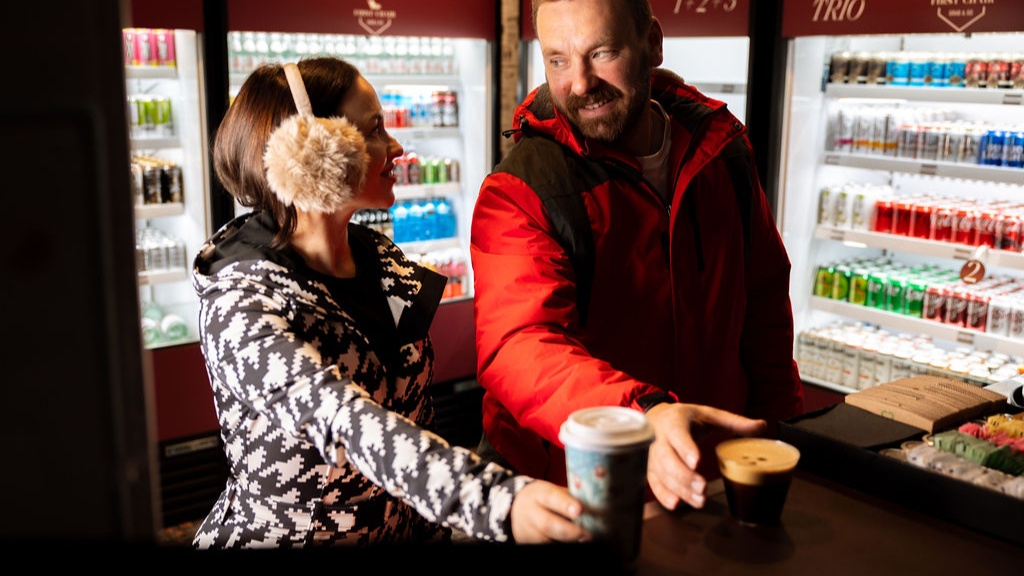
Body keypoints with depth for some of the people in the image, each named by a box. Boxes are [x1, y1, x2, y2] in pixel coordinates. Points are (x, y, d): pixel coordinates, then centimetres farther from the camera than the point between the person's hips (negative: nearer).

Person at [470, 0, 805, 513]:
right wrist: (643, 414, -46)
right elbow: (515, 349, -29)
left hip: (708, 471, 3)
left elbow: (763, 296, 14)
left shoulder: (722, 153, 1)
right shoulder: (520, 191, -14)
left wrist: (778, 423, 9)